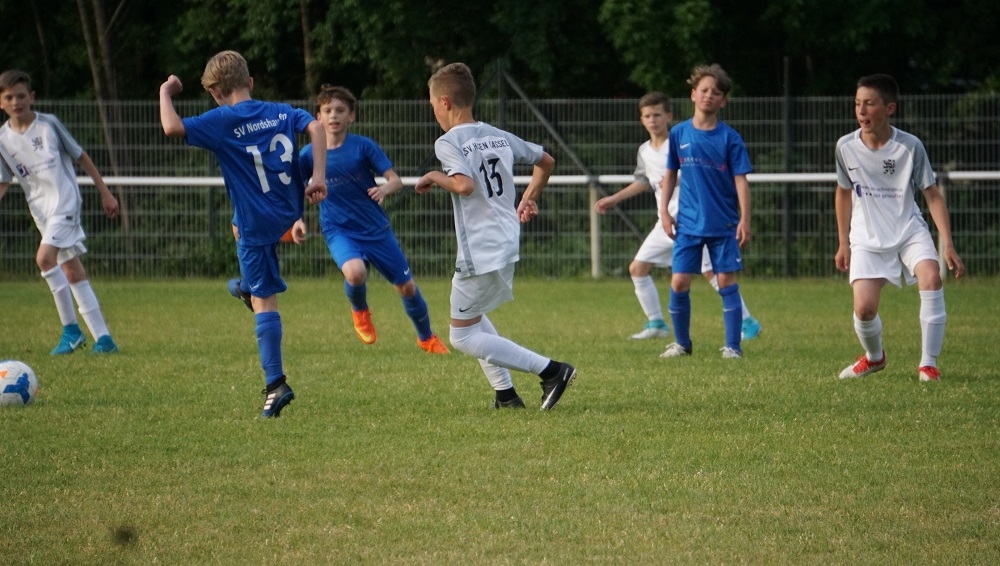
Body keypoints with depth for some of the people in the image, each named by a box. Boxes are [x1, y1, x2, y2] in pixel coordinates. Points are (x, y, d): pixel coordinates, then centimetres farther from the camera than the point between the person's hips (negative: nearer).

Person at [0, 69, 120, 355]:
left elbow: (81, 156, 4)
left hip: (65, 200, -5)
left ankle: (71, 328, -14)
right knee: (72, 270, 6)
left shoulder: (49, 124, -4)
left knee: (45, 257, -23)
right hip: (41, 210, 5)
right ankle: (102, 337, 9)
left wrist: (105, 192, 6)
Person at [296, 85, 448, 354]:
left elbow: (396, 180, -10)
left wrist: (386, 188, -32)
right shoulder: (310, 155, -4)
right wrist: (297, 220, -8)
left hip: (376, 228, 1)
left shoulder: (363, 146, -7)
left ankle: (427, 338, 35)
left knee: (406, 286, 8)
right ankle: (360, 312, 3)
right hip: (339, 231, -1)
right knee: (355, 272, -32)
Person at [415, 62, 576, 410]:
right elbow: (546, 161, 22)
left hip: (480, 253, -9)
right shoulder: (499, 136, 12)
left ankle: (551, 370, -11)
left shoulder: (448, 143, -12)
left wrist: (434, 178, -11)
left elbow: (465, 185, -29)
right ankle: (505, 393, 18)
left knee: (463, 337, 1)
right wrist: (529, 199, 33)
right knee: (472, 317, 27)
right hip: (507, 242, 9)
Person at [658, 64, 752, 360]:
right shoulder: (679, 134, 4)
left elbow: (740, 180, -5)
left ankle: (732, 346, 6)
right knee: (679, 283, -1)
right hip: (688, 224, 2)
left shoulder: (729, 138, -4)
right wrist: (664, 211, 5)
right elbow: (670, 174, 12)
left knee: (726, 282, -1)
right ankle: (682, 343, 16)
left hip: (723, 224, -2)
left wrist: (745, 219, -11)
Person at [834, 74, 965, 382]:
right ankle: (874, 356, 21)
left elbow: (933, 195, -7)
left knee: (931, 276, -29)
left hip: (910, 230, -1)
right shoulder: (846, 147, -6)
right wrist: (843, 243, 15)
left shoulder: (910, 146, -12)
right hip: (867, 238, 1)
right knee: (864, 308, -14)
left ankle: (928, 364, -19)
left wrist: (948, 245, -14)